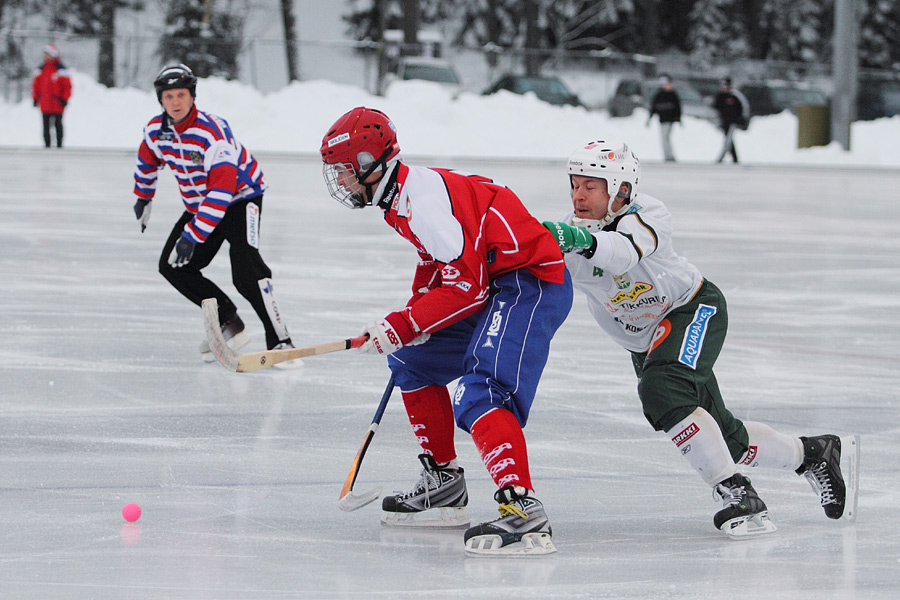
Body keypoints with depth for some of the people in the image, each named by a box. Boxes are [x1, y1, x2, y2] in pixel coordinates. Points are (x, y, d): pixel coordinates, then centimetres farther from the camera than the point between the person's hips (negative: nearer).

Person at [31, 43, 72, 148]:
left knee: (58, 124, 2)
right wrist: (35, 98, 9)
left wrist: (65, 99, -9)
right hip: (44, 104, 4)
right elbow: (35, 84, 15)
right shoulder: (40, 70, 10)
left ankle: (59, 143, 9)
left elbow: (67, 85, -3)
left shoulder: (61, 69, -3)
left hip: (57, 103, -4)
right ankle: (47, 143, 7)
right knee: (46, 125, 3)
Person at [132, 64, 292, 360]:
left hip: (241, 195, -8)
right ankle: (230, 325, 3)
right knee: (172, 266, -2)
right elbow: (148, 162, 17)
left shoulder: (213, 132, -31)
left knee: (244, 268, -26)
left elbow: (222, 190, -37)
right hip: (199, 203, 8)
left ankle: (279, 341, -24)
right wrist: (143, 198, 29)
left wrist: (193, 235, -39)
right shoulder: (155, 130, -8)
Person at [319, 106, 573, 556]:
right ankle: (443, 486, 25)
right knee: (413, 362, 20)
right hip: (495, 289, 11)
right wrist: (414, 311, 14)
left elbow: (466, 286, -23)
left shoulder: (426, 199, -22)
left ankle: (523, 511, -41)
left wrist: (402, 327, -18)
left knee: (480, 395, -28)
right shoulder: (402, 194, 11)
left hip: (530, 282, -11)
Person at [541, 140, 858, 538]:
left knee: (662, 392, -33)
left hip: (695, 311, -6)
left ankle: (736, 493, -29)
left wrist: (584, 241, -67)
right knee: (723, 438, 7)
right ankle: (814, 454, 29)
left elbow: (624, 252, -48)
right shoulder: (568, 234, -13)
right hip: (644, 340, 6)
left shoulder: (649, 215, -26)